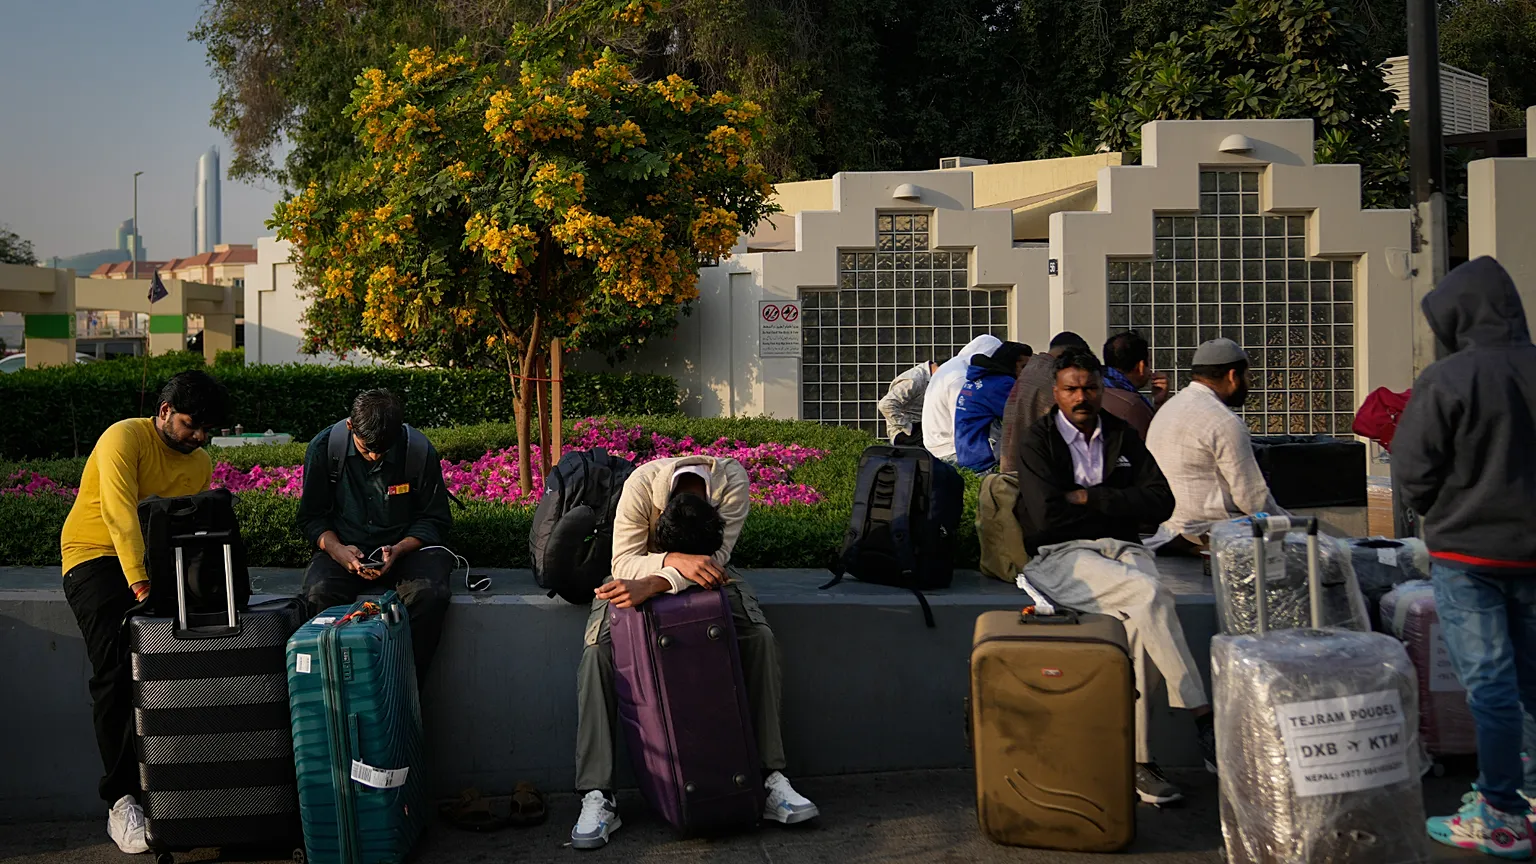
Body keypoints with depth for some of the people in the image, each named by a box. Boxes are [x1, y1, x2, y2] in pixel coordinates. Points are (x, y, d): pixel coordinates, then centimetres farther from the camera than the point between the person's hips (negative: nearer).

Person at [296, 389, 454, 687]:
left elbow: (435, 519, 1)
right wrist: (337, 549, -16)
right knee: (320, 594, -32)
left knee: (429, 594, -33)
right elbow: (311, 517, 4)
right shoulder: (324, 448, -6)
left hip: (406, 548, -1)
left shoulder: (420, 451, -9)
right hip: (346, 548, 1)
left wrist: (399, 549, -18)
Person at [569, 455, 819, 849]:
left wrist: (654, 585, -48)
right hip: (643, 572, -1)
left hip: (703, 574, 1)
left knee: (760, 638, -25)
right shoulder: (641, 483, -34)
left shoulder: (733, 481, -31)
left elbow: (717, 559, -34)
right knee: (597, 650, -27)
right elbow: (623, 562, -33)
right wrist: (677, 562, -52)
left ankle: (771, 778, -18)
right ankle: (597, 798, -25)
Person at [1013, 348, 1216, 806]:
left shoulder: (1122, 436, 16)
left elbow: (1161, 501, 4)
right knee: (1151, 596, -31)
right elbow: (1047, 516, -11)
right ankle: (1202, 718, -23)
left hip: (1123, 549, 4)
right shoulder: (1037, 441, 2)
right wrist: (1116, 504, 0)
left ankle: (1137, 759, -25)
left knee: (1142, 623, -29)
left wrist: (1090, 498, -5)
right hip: (1061, 557, -3)